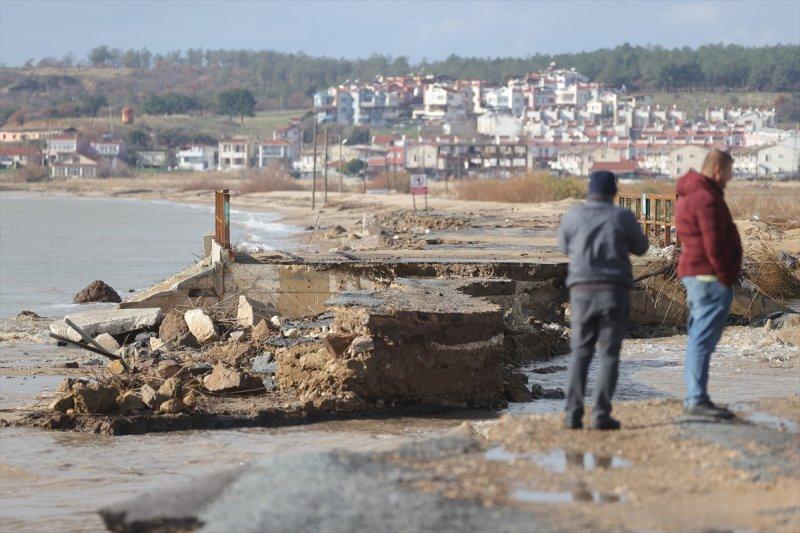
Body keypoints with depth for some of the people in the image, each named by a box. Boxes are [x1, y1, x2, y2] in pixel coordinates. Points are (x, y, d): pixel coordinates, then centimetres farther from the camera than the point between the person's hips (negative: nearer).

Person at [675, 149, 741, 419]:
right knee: (704, 339, -11)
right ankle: (697, 399, -13)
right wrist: (726, 278, -14)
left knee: (699, 338, 13)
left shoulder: (688, 195, 17)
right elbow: (714, 244, -20)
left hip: (694, 274, 11)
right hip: (710, 276, -11)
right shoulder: (707, 198, -16)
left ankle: (694, 398, 17)